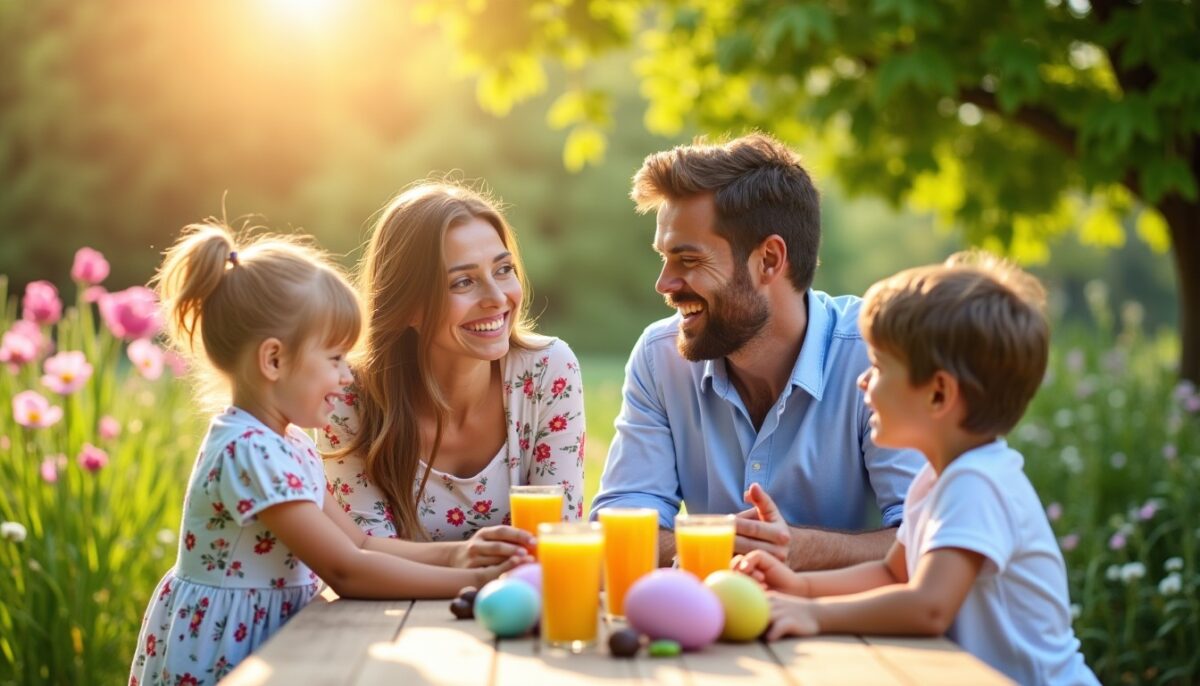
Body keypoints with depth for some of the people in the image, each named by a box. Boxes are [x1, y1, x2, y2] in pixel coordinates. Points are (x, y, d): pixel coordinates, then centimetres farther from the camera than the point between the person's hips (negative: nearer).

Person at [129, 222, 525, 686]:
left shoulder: (289, 442, 7)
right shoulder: (249, 454, -22)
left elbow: (358, 544, 9)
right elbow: (347, 572, -23)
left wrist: (454, 553, -2)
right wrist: (472, 582, -20)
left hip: (267, 645, 8)